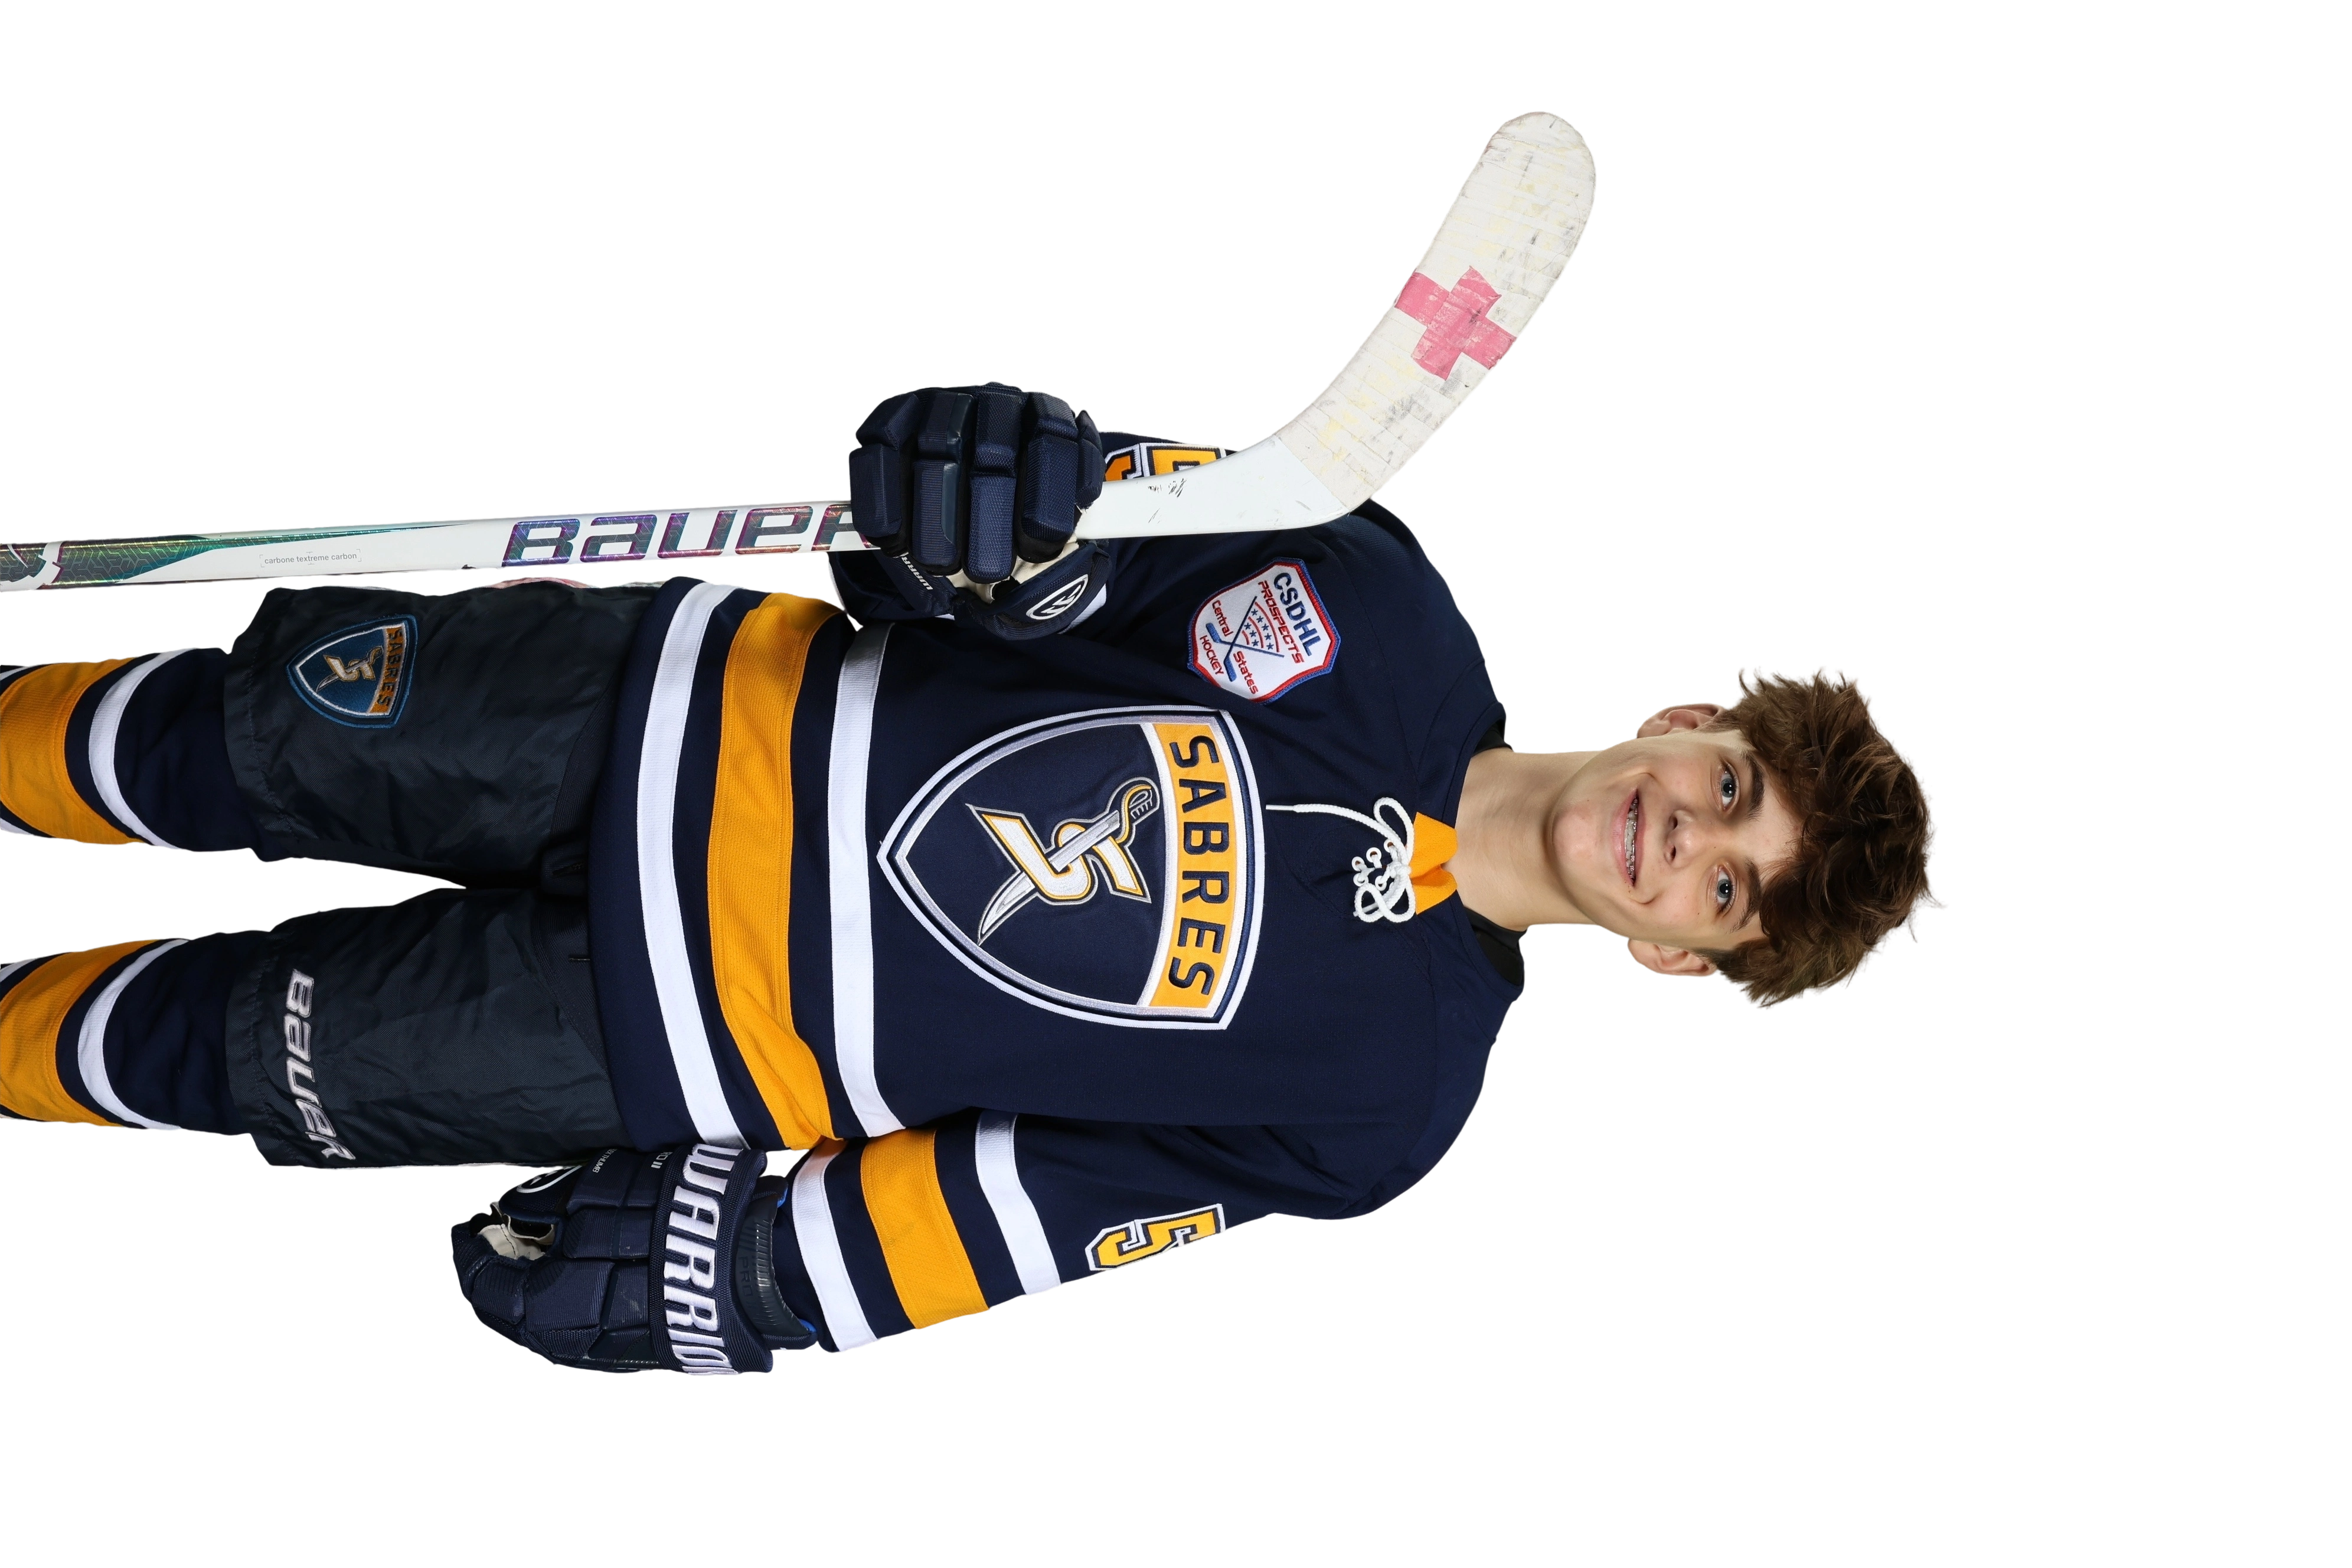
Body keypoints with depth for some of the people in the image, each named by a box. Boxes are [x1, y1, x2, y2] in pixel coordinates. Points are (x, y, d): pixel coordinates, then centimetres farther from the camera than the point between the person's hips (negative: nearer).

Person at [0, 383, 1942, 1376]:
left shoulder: (1388, 1085, -15)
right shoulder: (1382, 615, -10)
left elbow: (1043, 1198, -13)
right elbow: (1056, 543, -2)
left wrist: (728, 1266, -17)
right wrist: (1000, 492, -26)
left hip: (683, 1035, -2)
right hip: (730, 705, 3)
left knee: (255, 1053, -2)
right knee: (282, 711, 2)